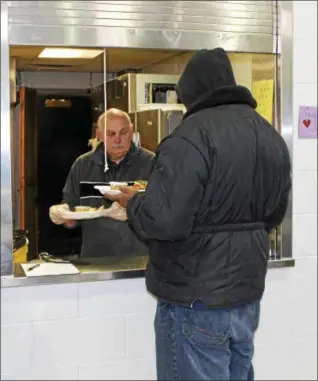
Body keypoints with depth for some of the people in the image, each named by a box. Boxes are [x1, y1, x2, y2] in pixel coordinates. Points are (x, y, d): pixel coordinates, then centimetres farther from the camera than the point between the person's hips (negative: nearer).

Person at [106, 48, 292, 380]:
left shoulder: (192, 136, -19)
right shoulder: (272, 136, 8)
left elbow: (163, 221, -25)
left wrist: (132, 203, -6)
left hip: (196, 300, -8)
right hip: (248, 293, 8)